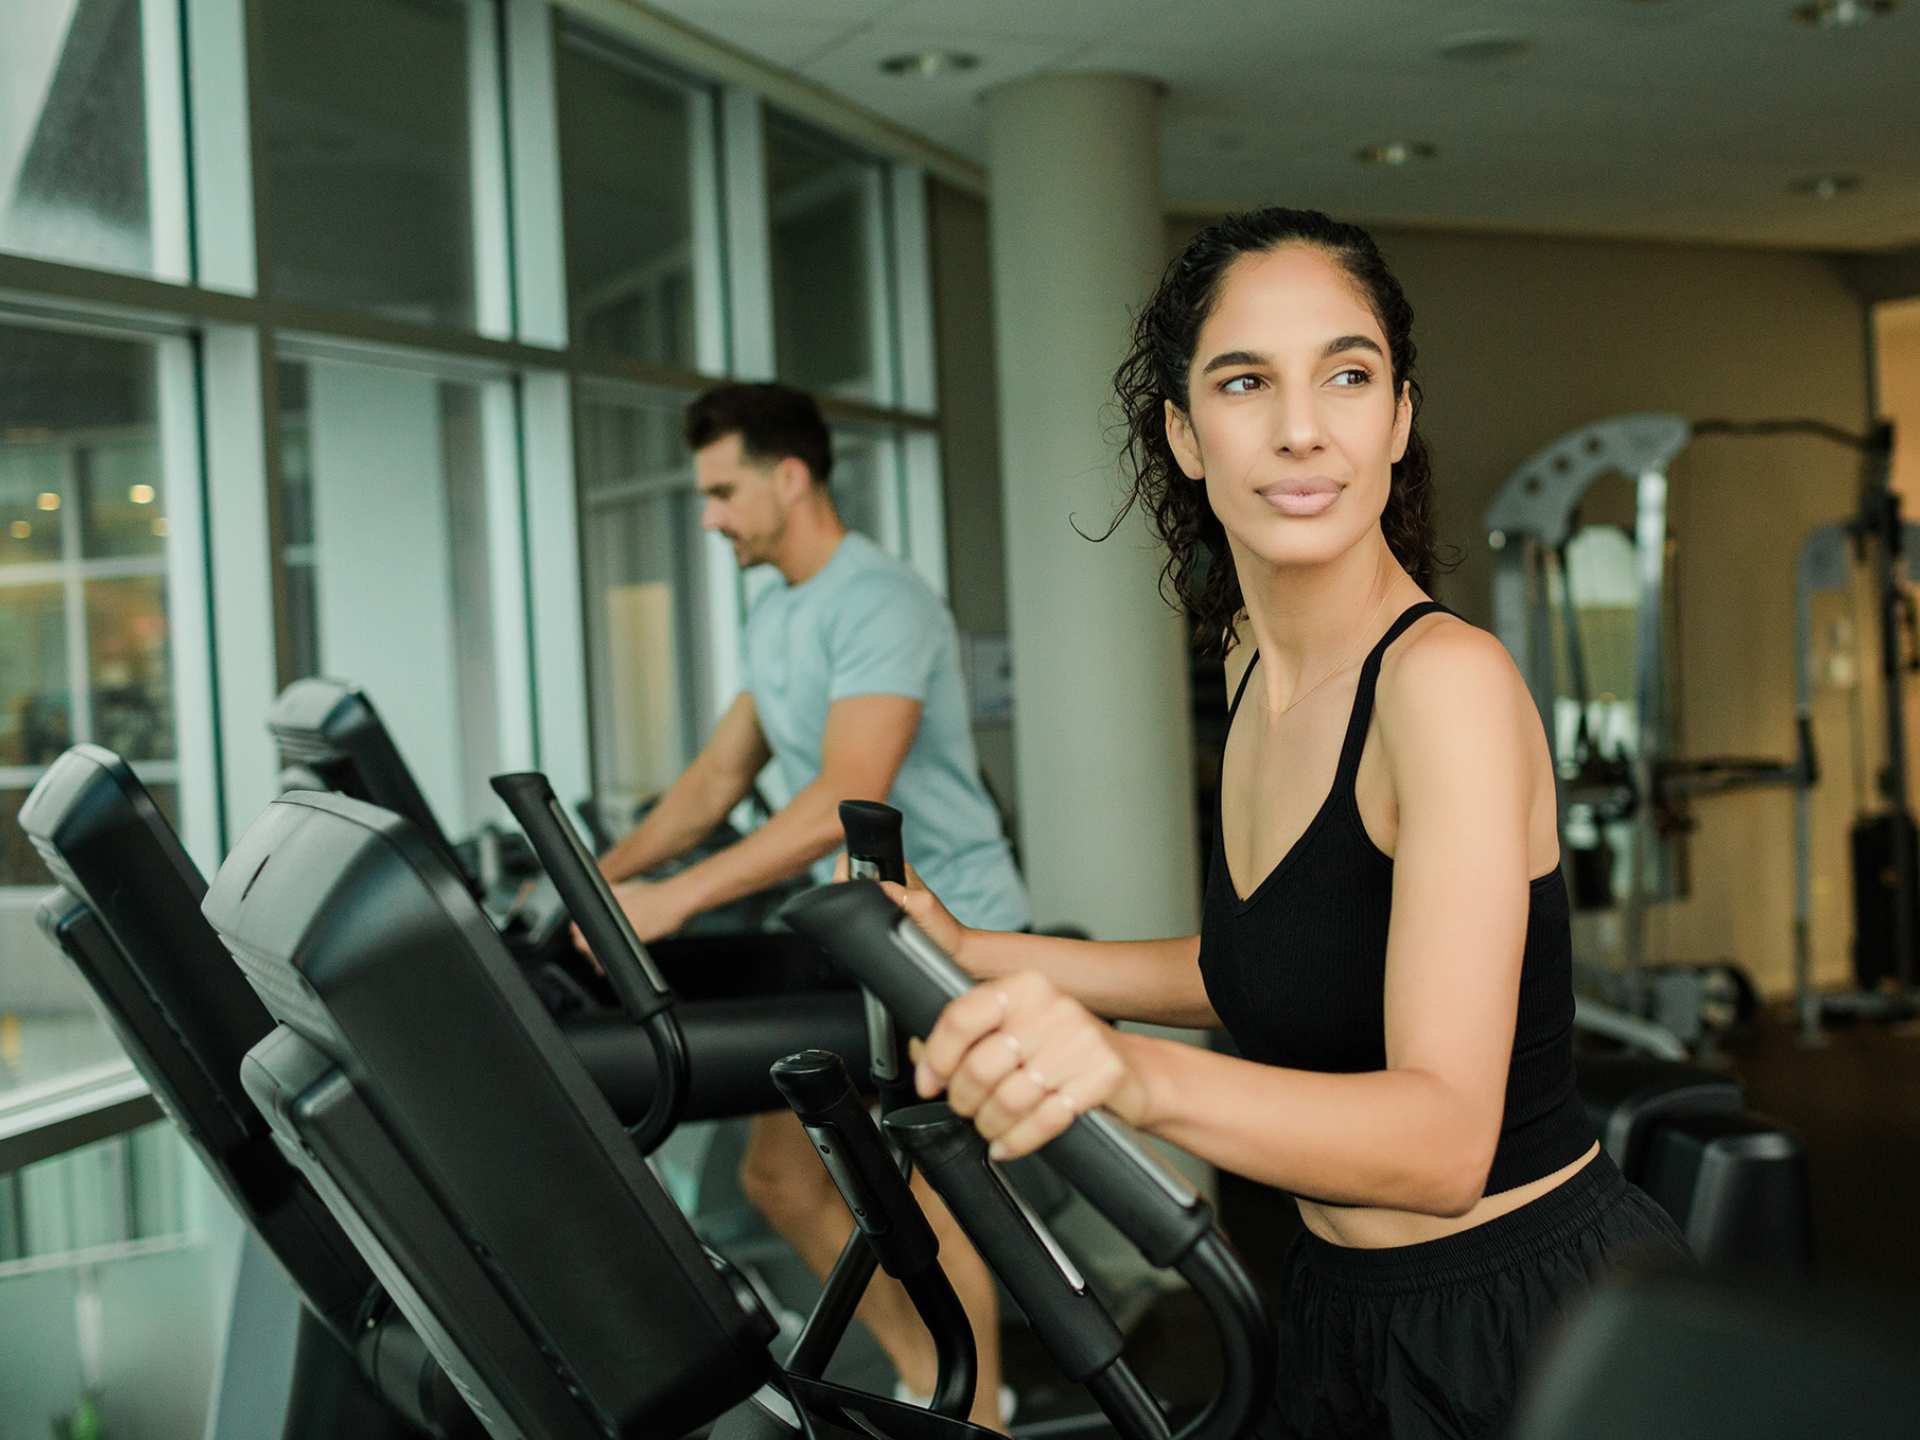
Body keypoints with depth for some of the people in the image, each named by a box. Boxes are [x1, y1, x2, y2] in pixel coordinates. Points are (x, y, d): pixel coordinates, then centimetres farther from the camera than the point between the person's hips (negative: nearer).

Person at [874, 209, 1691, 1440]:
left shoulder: (1448, 678, -23)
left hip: (1541, 1315, -7)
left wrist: (1136, 1075, -48)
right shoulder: (1258, 672, 1)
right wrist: (980, 956, 11)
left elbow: (1444, 1140, -32)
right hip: (1346, 1313, 8)